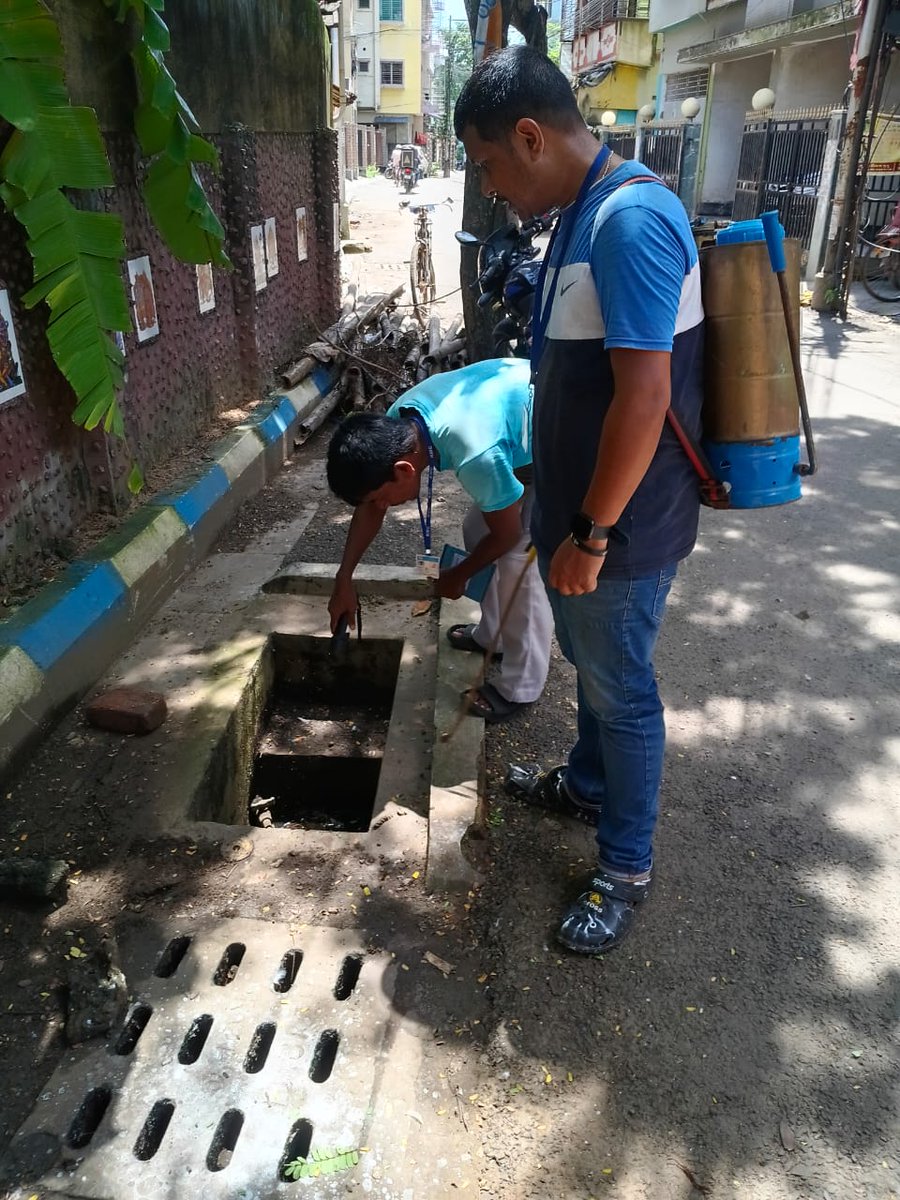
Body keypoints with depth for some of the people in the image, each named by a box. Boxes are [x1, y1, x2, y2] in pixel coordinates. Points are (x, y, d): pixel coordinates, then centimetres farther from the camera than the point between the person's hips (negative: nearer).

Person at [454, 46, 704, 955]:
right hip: (584, 511, 9)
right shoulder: (585, 215, 9)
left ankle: (626, 868, 27)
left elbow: (644, 394, -29)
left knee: (620, 689, 6)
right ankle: (588, 785, 49)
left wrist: (591, 535, -22)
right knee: (594, 665, 25)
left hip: (621, 528, -9)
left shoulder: (631, 219, -22)